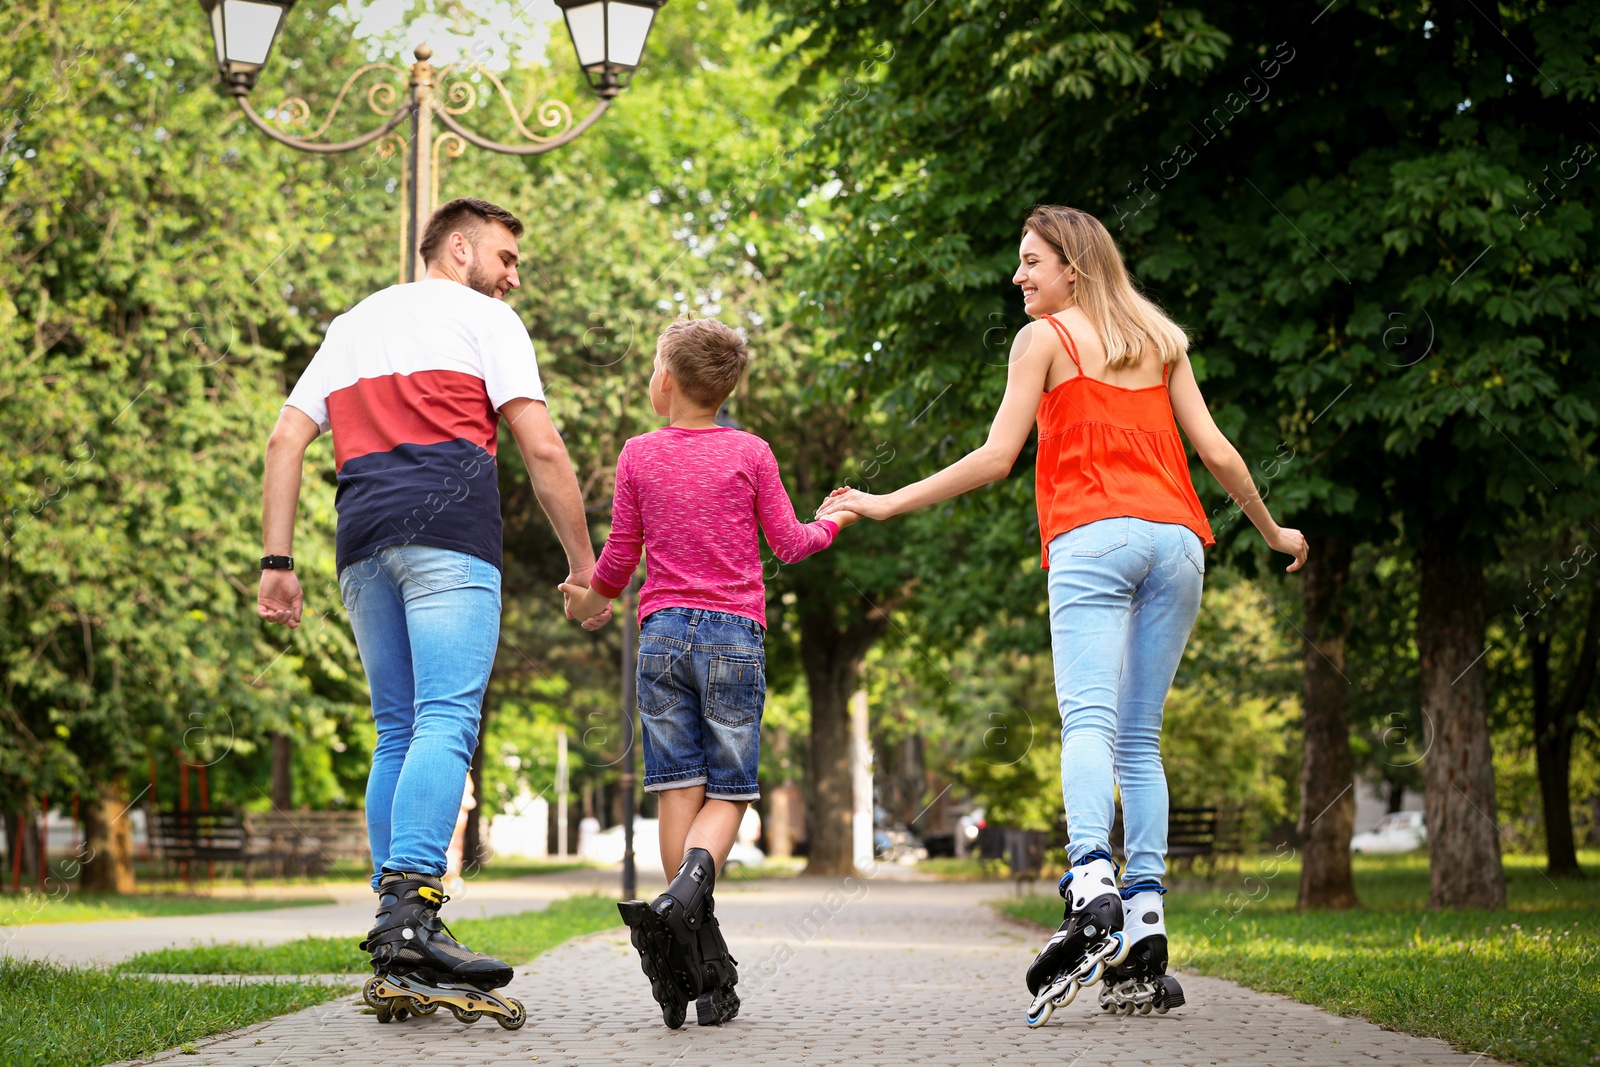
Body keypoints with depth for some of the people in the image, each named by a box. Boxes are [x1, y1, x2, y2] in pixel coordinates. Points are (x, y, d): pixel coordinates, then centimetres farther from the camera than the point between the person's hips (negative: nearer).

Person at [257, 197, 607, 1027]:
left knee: (398, 732, 9)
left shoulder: (351, 325, 28)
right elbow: (542, 449, 1)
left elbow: (286, 439, 18)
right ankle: (410, 912, -34)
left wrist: (277, 561, 14)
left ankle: (395, 953, 3)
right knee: (446, 721, -16)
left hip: (363, 537, 6)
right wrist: (584, 564, 5)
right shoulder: (482, 318, 10)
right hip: (449, 524, -6)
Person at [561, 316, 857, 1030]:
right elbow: (789, 544, 8)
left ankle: (705, 967, -3)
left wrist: (591, 600, 31)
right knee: (726, 791, 3)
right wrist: (833, 520, 29)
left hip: (663, 630, 1)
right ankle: (685, 894, -29)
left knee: (679, 790, 2)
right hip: (734, 634, -1)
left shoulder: (639, 456, 4)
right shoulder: (750, 454, 1)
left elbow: (620, 555, 10)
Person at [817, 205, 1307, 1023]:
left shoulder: (1044, 338, 9)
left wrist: (886, 504, 7)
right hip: (1176, 540, 5)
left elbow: (996, 458, 2)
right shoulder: (1159, 342, 23)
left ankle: (1091, 888, -41)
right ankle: (1145, 926, -5)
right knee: (1140, 740, 6)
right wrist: (1273, 532, 31)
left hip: (1091, 537, -5)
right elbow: (1217, 451, 17)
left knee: (1088, 720, -19)